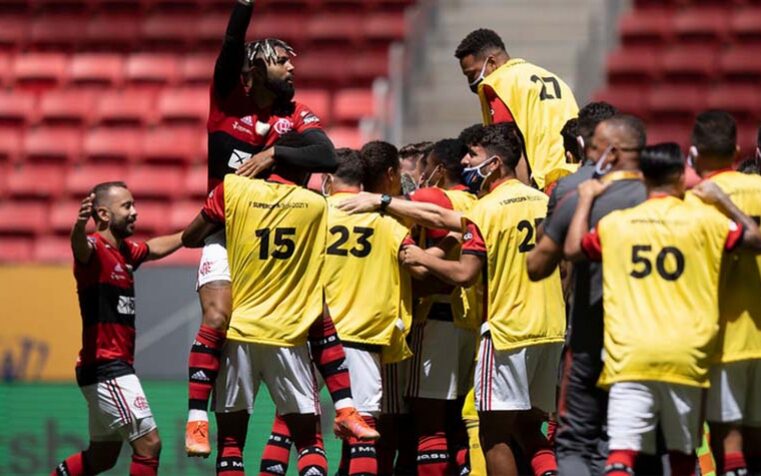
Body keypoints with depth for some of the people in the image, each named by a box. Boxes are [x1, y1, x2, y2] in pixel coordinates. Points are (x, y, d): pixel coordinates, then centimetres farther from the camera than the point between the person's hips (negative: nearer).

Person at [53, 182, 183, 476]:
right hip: (105, 367, -10)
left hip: (116, 368, 10)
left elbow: (155, 247, 36)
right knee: (149, 444, -12)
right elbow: (80, 246, -39)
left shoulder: (126, 252, 13)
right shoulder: (95, 249, -14)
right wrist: (80, 225, -61)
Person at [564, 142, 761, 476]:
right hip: (685, 356, 0)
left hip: (629, 357, 0)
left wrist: (585, 200, 31)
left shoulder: (615, 223, 6)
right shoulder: (704, 220, 2)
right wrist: (723, 202, 17)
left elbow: (572, 249, 20)